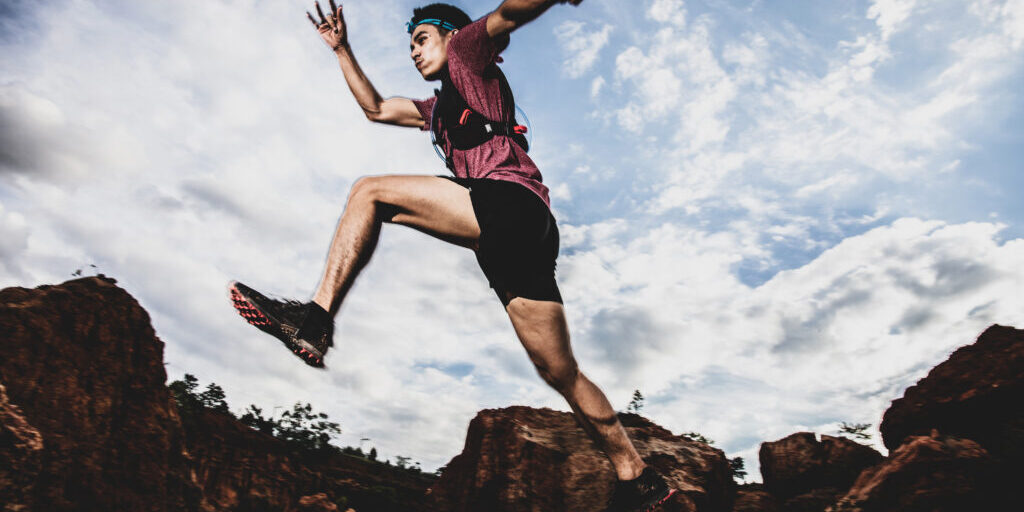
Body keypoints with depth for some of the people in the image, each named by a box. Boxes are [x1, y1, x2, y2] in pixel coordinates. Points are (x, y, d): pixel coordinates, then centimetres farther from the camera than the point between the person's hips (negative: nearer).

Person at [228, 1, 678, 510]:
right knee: (561, 374, 7)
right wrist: (341, 48, 45)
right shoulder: (439, 108, 39)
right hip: (528, 235, 9)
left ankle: (314, 319, -17)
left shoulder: (468, 50, 18)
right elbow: (375, 108, 46)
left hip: (510, 203, -9)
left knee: (370, 193, -9)